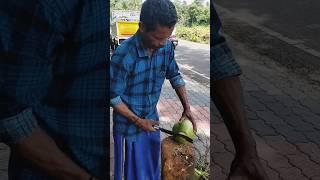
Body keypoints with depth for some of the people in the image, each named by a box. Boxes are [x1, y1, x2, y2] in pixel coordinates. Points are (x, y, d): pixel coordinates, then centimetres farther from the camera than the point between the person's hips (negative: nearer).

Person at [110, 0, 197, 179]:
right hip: (128, 126, -5)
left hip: (152, 119, 5)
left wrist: (187, 108, -1)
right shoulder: (123, 56, -29)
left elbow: (175, 76, 5)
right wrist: (138, 121, -17)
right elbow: (113, 98, -19)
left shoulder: (166, 47, -11)